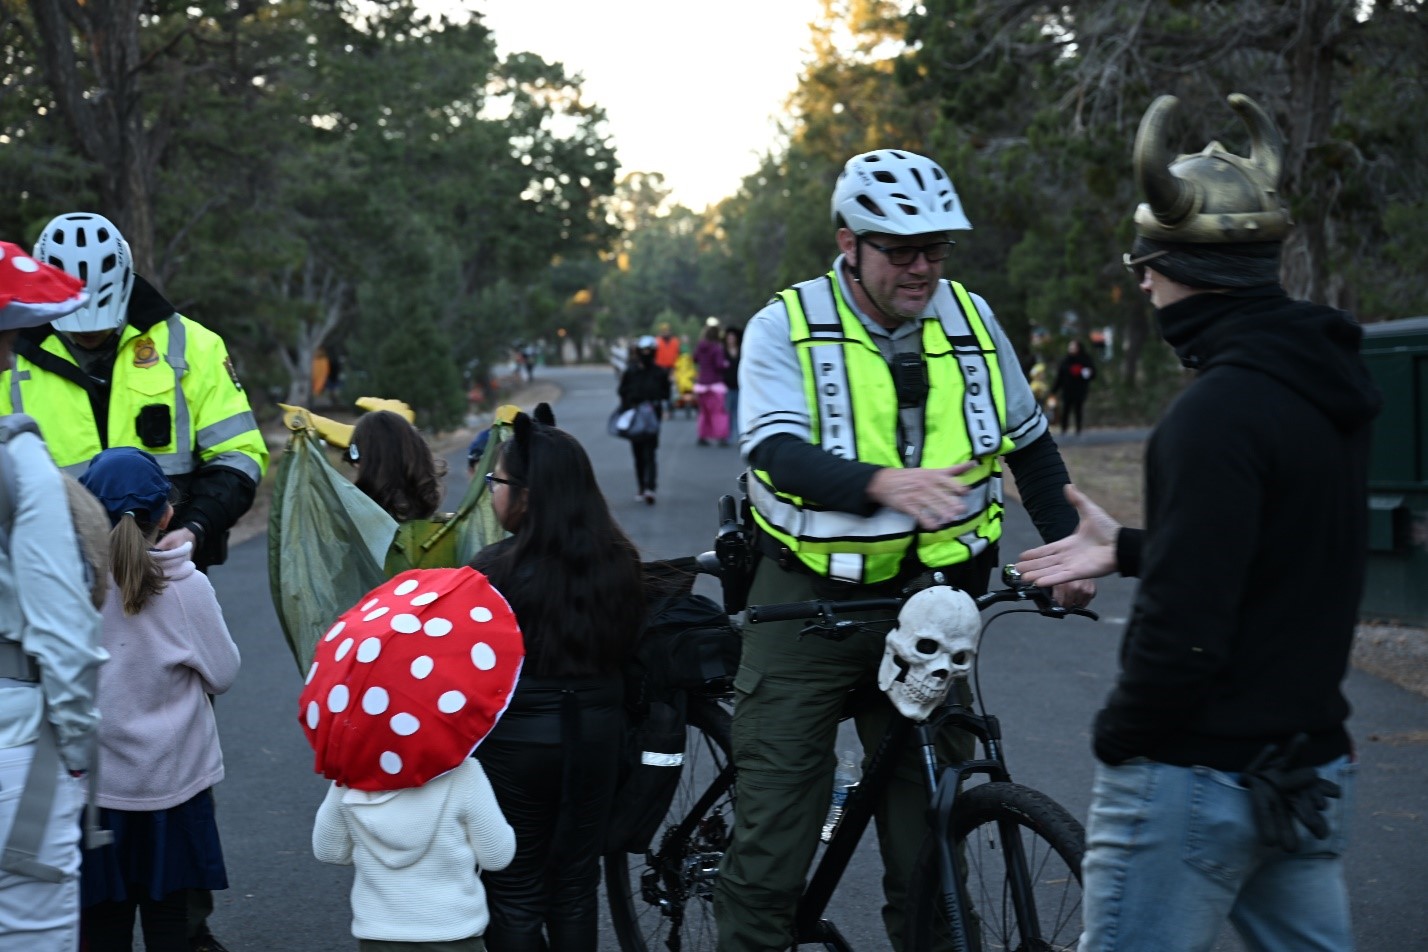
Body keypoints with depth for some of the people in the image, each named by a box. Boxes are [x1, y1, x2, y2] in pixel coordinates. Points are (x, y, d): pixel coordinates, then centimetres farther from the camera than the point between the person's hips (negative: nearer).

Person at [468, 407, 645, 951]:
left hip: (518, 742, -4)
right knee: (575, 888, 16)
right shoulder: (618, 562, -2)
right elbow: (627, 647, 7)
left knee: (515, 897, 8)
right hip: (598, 732, 5)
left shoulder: (496, 570, -17)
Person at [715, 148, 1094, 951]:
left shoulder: (970, 320, 4)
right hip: (810, 604, -2)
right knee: (772, 838, -2)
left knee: (930, 842, 7)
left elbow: (1030, 441, 18)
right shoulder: (786, 326, -7)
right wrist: (885, 483, -37)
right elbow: (779, 454, -22)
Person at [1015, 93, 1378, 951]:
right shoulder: (1330, 387, 8)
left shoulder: (1218, 414, -22)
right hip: (1312, 767, 9)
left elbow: (1186, 622, -25)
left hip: (1198, 782, -9)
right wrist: (1128, 549, 20)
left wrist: (1121, 739, -11)